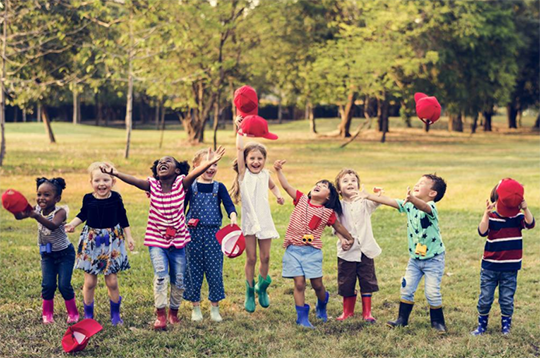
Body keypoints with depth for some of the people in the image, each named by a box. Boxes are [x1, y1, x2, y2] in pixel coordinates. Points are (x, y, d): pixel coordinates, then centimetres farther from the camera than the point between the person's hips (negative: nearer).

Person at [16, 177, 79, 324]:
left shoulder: (60, 211, -24)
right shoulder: (37, 210, -8)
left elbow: (53, 225, -45)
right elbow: (19, 216, -22)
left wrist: (36, 216, -60)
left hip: (64, 253, -4)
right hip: (47, 254, 4)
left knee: (64, 285, -7)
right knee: (48, 285, -2)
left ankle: (73, 313, 13)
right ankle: (47, 313, 17)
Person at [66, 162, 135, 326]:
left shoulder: (116, 198, -5)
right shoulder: (88, 199, -5)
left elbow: (123, 219, 5)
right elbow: (82, 215, 10)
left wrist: (129, 237, 4)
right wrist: (72, 224, -5)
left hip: (112, 242, -1)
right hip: (91, 242, 1)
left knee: (112, 281, 2)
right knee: (89, 282, 3)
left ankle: (115, 315, 19)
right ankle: (88, 315, 18)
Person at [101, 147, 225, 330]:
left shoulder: (181, 184, -8)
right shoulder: (152, 185, -6)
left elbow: (195, 173, -28)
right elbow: (134, 180, -22)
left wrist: (208, 163, -47)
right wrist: (115, 173, -40)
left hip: (178, 240, 1)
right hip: (156, 239, -1)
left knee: (178, 280, 9)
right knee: (160, 275, -15)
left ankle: (173, 312, 29)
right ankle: (160, 314, -5)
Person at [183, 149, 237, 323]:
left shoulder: (219, 187, 3)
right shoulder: (190, 186, 1)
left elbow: (229, 204, -9)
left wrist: (233, 216, -28)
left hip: (213, 233, 1)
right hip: (193, 233, 0)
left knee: (214, 270, 2)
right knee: (193, 270, 5)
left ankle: (215, 308, 15)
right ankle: (196, 307, 17)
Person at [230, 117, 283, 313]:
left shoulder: (265, 174, 6)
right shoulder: (243, 173, -4)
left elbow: (273, 186, 27)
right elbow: (239, 148, -13)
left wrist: (278, 195, 7)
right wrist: (239, 128, -11)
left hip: (265, 221, 3)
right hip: (249, 221, -2)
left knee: (265, 257, 6)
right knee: (251, 258, 2)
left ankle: (262, 288, 27)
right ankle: (250, 293, 15)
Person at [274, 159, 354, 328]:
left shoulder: (328, 213, 1)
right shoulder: (302, 200, 3)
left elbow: (338, 227, 15)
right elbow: (286, 186, -1)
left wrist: (349, 239, 25)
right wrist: (279, 170, -10)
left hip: (313, 251, 0)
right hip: (293, 249, 0)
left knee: (317, 284, 6)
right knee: (299, 283, -4)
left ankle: (322, 307, 37)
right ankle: (302, 317, 5)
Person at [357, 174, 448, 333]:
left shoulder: (431, 207, -23)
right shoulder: (409, 205, 0)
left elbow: (423, 206, -46)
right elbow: (390, 201, 3)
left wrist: (412, 199, -67)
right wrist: (368, 196, -2)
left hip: (433, 259, -6)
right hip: (415, 257, 7)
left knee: (432, 292, -8)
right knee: (406, 288, 6)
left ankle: (438, 322, 11)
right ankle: (402, 319, 20)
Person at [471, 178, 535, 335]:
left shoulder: (517, 217, -3)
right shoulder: (491, 218, -8)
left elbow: (530, 224, -21)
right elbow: (482, 232, -24)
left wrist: (525, 208, -35)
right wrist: (486, 213, -36)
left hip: (510, 268, 1)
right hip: (490, 266, -1)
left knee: (507, 299, 8)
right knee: (485, 298, 7)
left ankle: (506, 325, 26)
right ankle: (482, 325, 22)